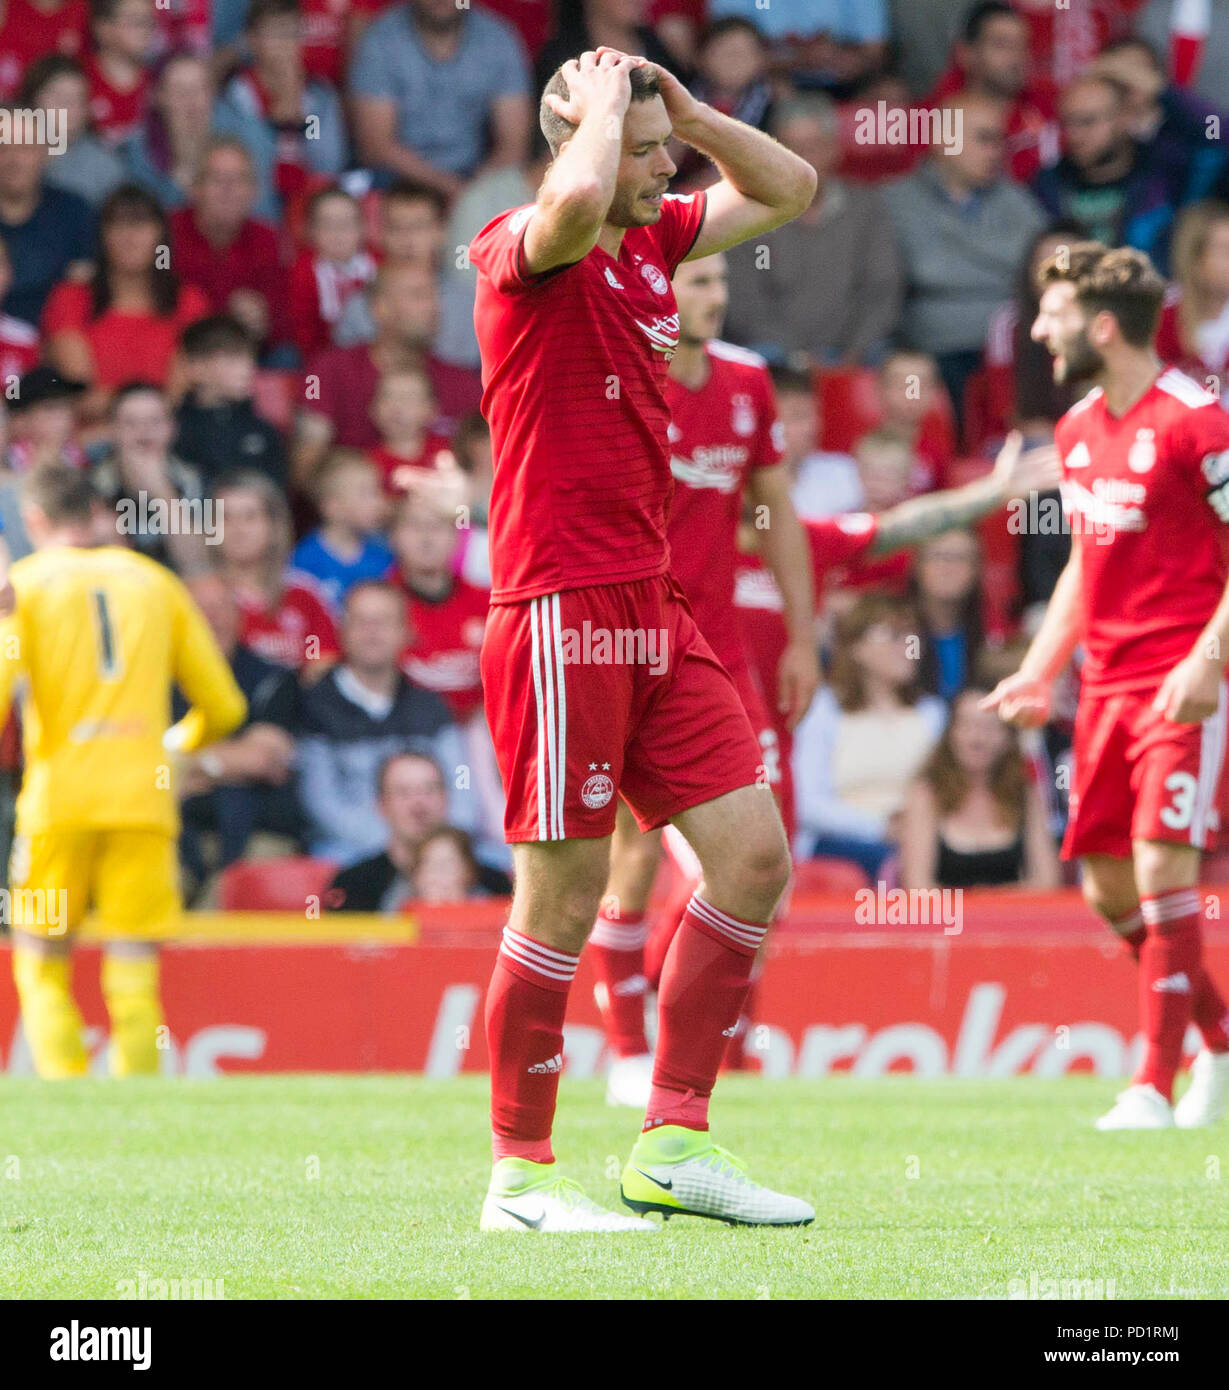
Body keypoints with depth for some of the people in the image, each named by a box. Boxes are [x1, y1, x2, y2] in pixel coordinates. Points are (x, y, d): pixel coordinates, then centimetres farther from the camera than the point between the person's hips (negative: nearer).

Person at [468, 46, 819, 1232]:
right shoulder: (523, 249, -9)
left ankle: (673, 1144, 11)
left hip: (650, 609, 9)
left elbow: (788, 189, 24)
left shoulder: (652, 243, 15)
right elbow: (577, 201, -33)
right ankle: (519, 1176, 4)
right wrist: (604, 105, -14)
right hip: (561, 610, -9)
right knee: (564, 898, -5)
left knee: (753, 855, 4)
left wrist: (683, 108, 10)